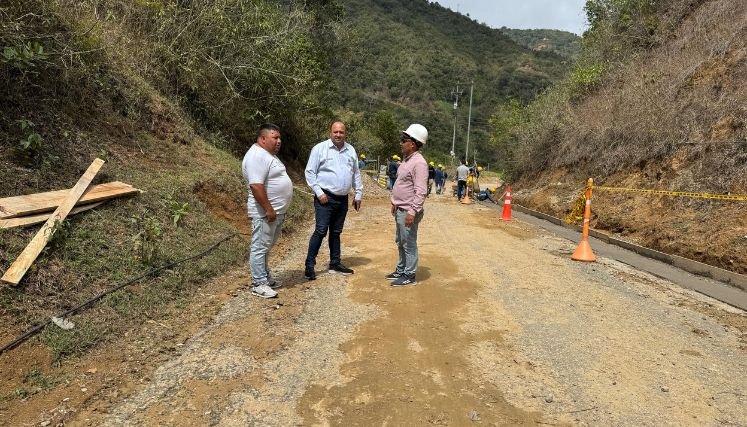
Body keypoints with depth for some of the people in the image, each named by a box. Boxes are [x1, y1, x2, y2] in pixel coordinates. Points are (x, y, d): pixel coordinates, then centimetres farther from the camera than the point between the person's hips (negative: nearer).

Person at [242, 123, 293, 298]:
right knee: (260, 247, -2)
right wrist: (268, 209, -25)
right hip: (265, 213, -11)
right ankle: (259, 284, 5)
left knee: (266, 247, 18)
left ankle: (265, 278, 28)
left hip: (276, 211, 11)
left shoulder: (268, 154, 15)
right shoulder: (257, 156, -18)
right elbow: (256, 186, -26)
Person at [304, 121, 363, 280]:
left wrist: (358, 194, 13)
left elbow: (356, 174, 16)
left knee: (336, 232, 14)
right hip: (325, 197, -5)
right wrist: (319, 192, -13)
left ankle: (335, 264, 23)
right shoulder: (320, 148, -6)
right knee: (321, 231, -9)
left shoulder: (351, 150, 10)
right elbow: (310, 172, -7)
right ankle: (309, 265, -2)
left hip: (343, 199, 5)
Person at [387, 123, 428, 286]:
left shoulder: (419, 163, -18)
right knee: (400, 242, 19)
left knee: (409, 244, 0)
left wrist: (412, 212, -26)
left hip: (408, 211, -10)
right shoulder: (407, 160, 13)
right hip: (400, 209, 10)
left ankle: (409, 275, 11)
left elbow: (420, 192, -23)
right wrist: (395, 202, 22)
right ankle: (401, 270, 32)